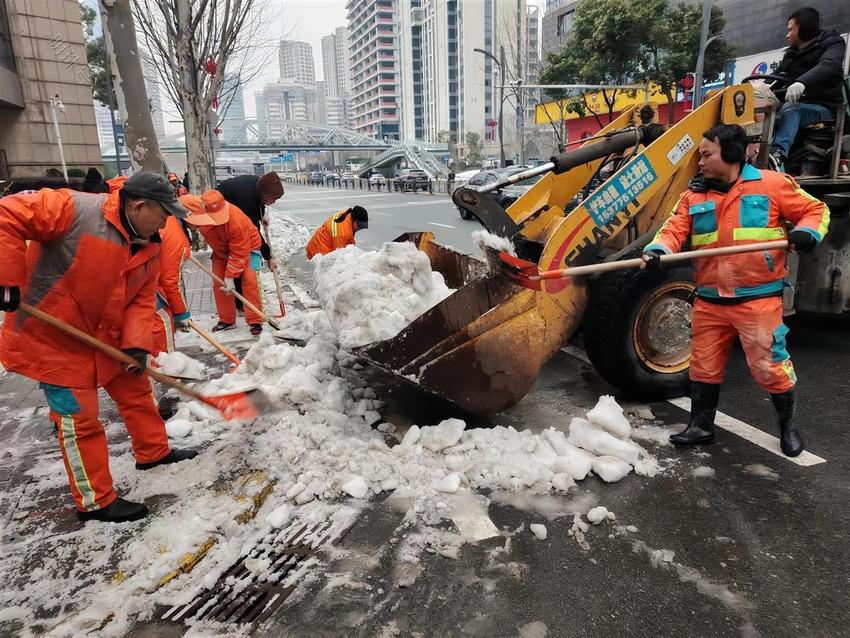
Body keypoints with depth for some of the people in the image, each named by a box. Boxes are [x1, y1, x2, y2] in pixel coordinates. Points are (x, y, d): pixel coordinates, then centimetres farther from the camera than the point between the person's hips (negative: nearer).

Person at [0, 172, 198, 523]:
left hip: (106, 335, 8)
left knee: (135, 390, 18)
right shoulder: (75, 209, -24)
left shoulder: (147, 248, -2)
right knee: (80, 420, 0)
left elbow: (141, 300, -2)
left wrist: (137, 345, -16)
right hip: (53, 336, -7)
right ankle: (95, 501, 15)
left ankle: (153, 452, 41)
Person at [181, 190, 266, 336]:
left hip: (247, 246, -5)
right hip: (221, 249, 6)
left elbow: (238, 253, -33)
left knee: (249, 279, -19)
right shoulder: (199, 212, -26)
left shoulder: (236, 220, -40)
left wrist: (230, 276, -30)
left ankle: (255, 321, -13)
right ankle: (227, 320, 13)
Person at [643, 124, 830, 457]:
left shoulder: (771, 184, 0)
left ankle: (787, 425, 28)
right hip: (709, 300, 4)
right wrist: (657, 250, -25)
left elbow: (815, 210, 7)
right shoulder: (694, 195, 8)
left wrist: (807, 232, -14)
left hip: (758, 299, -3)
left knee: (769, 365, 3)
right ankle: (701, 426, 27)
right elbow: (675, 228, -4)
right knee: (704, 366, 11)